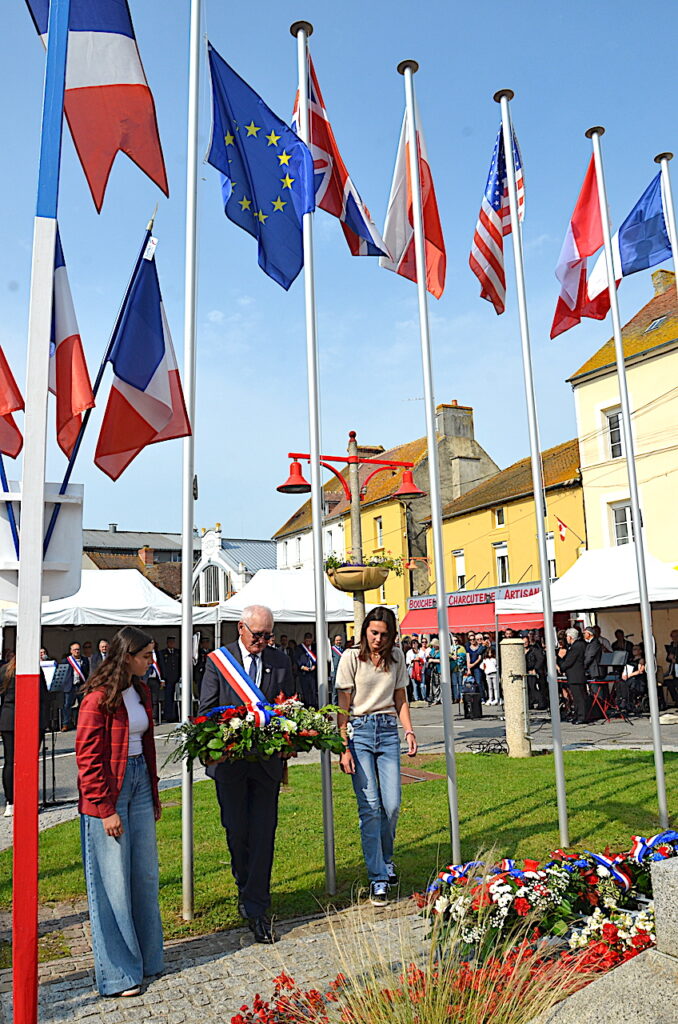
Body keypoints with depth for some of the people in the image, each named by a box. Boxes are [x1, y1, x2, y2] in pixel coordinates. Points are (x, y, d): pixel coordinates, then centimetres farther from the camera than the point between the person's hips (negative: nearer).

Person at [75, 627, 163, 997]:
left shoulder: (140, 692, 8)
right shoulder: (98, 698, -15)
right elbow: (87, 758, -14)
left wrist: (154, 794, 16)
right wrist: (105, 810, -14)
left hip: (139, 784, 7)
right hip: (108, 791, -7)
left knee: (146, 876, 13)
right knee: (113, 883, 3)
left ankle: (146, 958, 30)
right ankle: (117, 973, 18)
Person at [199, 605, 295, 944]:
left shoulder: (280, 661, 4)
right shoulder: (218, 660, -1)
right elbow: (206, 710, 2)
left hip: (267, 760, 1)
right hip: (229, 760, 0)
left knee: (263, 835, -1)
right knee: (236, 832, 11)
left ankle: (256, 909, 9)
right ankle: (246, 888, 36)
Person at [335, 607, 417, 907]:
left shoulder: (396, 657, 8)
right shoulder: (351, 657, -5)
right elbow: (343, 707, -4)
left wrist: (409, 731, 3)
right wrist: (344, 749, -9)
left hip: (388, 730, 3)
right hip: (359, 730, -3)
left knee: (392, 805, 0)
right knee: (370, 806, -7)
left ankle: (386, 861, 27)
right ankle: (378, 879, 3)